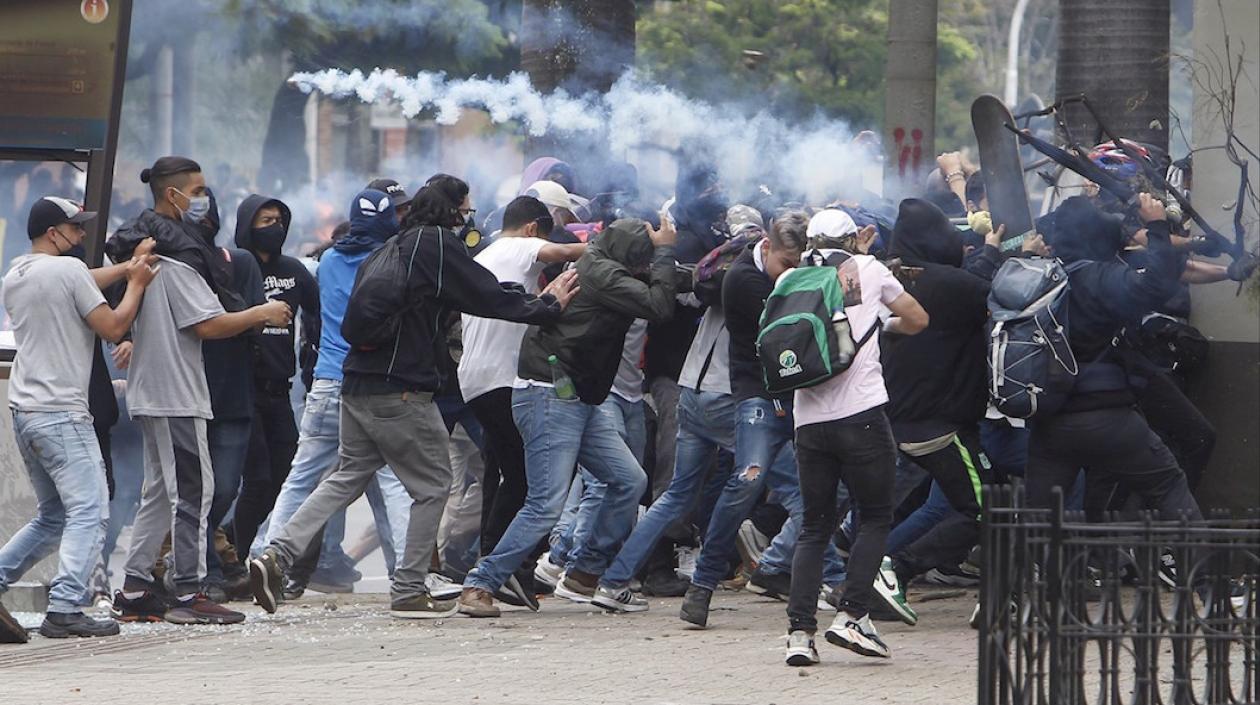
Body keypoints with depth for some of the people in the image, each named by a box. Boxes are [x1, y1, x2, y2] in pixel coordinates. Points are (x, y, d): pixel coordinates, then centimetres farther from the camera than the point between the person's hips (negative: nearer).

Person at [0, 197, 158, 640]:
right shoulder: (67, 270, -10)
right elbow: (113, 328, -8)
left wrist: (127, 268, 19)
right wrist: (137, 283, 5)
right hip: (61, 414, -9)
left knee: (52, 517, 18)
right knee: (89, 513, -10)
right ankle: (65, 610, -22)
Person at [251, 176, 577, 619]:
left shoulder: (395, 247, 16)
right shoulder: (438, 244, -8)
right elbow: (490, 297, -9)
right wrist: (549, 306, 5)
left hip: (356, 386, 8)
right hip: (402, 392, -8)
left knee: (348, 477, 14)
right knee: (433, 484, 6)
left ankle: (278, 555, -1)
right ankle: (409, 592, 8)